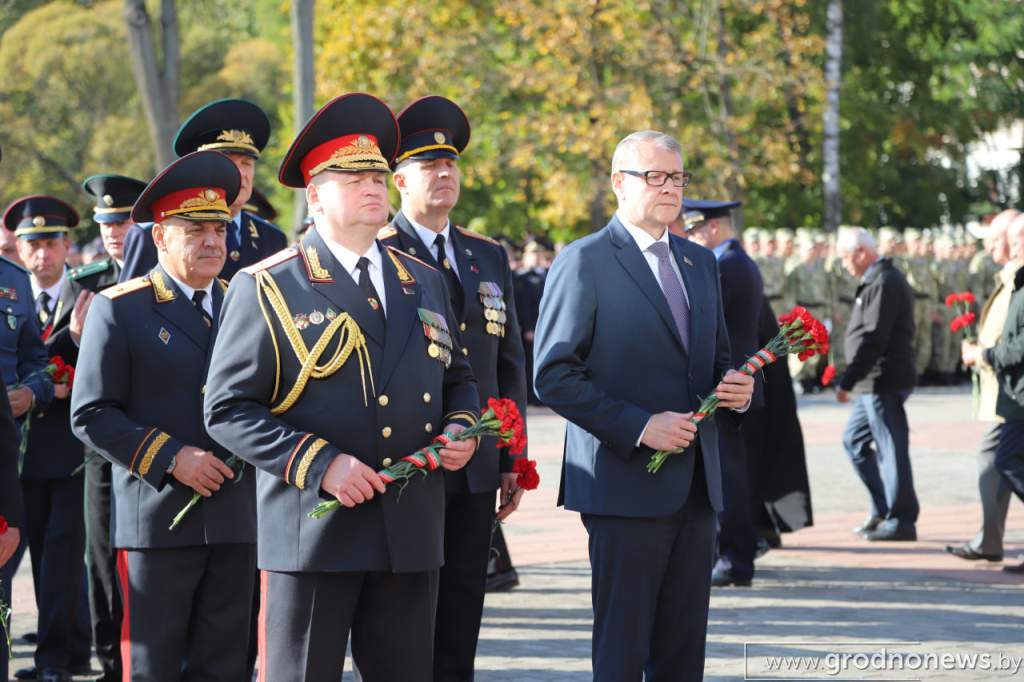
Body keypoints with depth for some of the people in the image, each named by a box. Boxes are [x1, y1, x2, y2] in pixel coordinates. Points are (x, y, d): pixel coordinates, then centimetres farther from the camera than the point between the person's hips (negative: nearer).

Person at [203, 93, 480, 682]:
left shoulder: (425, 282, 15)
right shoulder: (267, 289, -2)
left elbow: (457, 378, 25)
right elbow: (228, 409, -7)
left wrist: (461, 429, 2)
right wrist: (318, 464, -18)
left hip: (412, 536, 5)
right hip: (312, 534, -5)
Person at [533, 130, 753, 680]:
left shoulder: (700, 262, 16)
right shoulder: (584, 262, -5)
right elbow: (553, 375, -11)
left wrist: (735, 387, 1)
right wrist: (638, 426, -18)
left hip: (695, 485, 6)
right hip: (626, 484, -6)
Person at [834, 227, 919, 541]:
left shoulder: (884, 283, -17)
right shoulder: (876, 281, 16)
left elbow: (872, 339, -23)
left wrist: (847, 382, -21)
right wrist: (852, 381, 19)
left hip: (884, 383, -11)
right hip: (873, 385, 11)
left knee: (892, 450, -5)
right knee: (854, 440, 18)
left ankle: (901, 521, 0)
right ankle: (882, 509, 21)